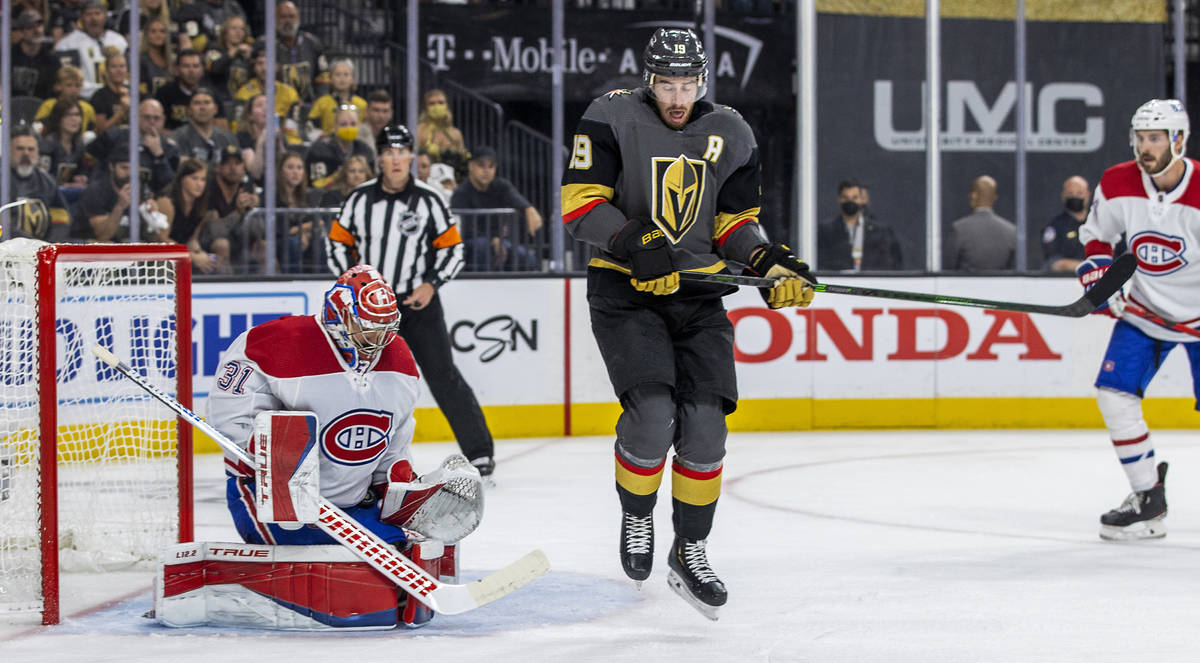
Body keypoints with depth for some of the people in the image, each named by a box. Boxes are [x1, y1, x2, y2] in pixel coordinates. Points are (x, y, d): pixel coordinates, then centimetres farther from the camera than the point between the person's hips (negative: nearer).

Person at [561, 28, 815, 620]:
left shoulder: (730, 135, 5)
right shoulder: (613, 118, -7)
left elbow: (735, 221, 13)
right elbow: (580, 202, -10)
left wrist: (771, 263, -6)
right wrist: (633, 245, -25)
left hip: (698, 292, 4)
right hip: (623, 287, -4)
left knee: (704, 424, -7)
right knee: (653, 414, -20)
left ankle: (690, 552, 12)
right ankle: (636, 516, 10)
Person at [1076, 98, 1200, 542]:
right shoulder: (1117, 185, -10)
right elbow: (1095, 235, 8)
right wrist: (1096, 273, -8)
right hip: (1144, 310, 4)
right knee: (1115, 393, -7)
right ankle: (1149, 500, 3)